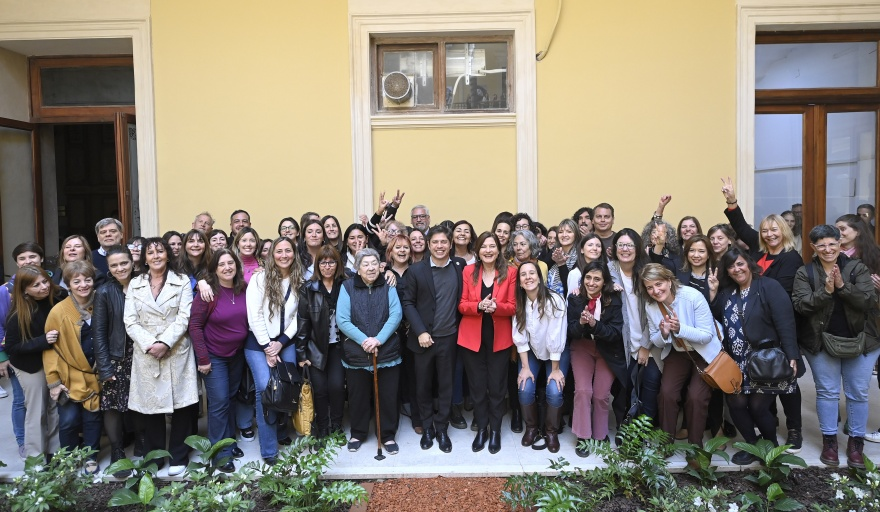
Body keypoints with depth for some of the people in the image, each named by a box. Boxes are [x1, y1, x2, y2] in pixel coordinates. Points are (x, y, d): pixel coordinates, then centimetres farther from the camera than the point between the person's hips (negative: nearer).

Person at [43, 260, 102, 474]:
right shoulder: (58, 312, -11)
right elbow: (49, 347, -7)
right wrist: (53, 380, -9)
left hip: (95, 376, 2)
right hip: (69, 377, -2)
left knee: (93, 418, 8)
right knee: (69, 420, -3)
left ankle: (91, 457, 26)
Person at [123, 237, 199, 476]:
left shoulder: (182, 282, 4)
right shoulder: (135, 284, 11)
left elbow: (184, 318, -5)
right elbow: (130, 322, 2)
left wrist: (165, 342, -17)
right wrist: (149, 344, -12)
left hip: (177, 353, -2)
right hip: (145, 354, 2)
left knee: (181, 406, 2)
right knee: (150, 407, 6)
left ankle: (178, 458, 16)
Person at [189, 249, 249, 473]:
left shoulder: (244, 290, -5)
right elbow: (195, 326, -13)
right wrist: (203, 358, -14)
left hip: (237, 354, 5)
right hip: (214, 356, -4)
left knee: (231, 398, 16)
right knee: (219, 402, -3)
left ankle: (229, 442, 32)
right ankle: (221, 453, 10)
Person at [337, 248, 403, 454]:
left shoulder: (388, 287, 3)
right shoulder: (347, 287, -1)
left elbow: (396, 315, -7)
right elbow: (342, 319, -8)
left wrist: (378, 339, -19)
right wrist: (363, 340, -17)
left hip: (387, 352, 1)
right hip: (356, 353, 0)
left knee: (387, 395, 7)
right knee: (357, 396, 12)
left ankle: (388, 435, 25)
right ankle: (357, 434, 32)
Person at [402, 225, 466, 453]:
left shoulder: (460, 266, 2)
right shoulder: (416, 270, -3)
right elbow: (408, 303, -4)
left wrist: (460, 327, -1)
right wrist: (420, 332, -13)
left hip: (449, 338, 1)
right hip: (423, 338, -1)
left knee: (446, 386, 10)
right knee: (423, 386, 10)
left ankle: (442, 429, 25)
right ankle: (427, 427, 28)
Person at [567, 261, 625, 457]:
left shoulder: (613, 300, -12)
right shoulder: (575, 299, -8)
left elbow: (616, 333, -16)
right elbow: (571, 332, -8)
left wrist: (594, 324, -33)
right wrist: (581, 323, -30)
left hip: (608, 351, -1)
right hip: (582, 348, 1)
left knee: (601, 394, -6)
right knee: (583, 390, -15)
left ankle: (600, 436, 16)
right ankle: (582, 437, 1)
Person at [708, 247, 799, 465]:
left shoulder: (769, 287, -9)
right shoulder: (726, 292, 9)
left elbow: (785, 323, -15)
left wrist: (791, 357, -21)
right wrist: (713, 293, -4)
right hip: (737, 363, 5)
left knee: (758, 407, -1)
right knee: (736, 403, 1)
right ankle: (753, 445, 24)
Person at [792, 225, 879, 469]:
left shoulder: (857, 268, -2)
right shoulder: (805, 273, -2)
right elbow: (800, 305, -12)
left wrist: (843, 286, -23)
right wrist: (825, 291, -23)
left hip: (860, 341, 1)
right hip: (821, 343, 0)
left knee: (858, 393, 8)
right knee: (827, 392, 7)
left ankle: (856, 443, 22)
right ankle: (829, 441, 20)